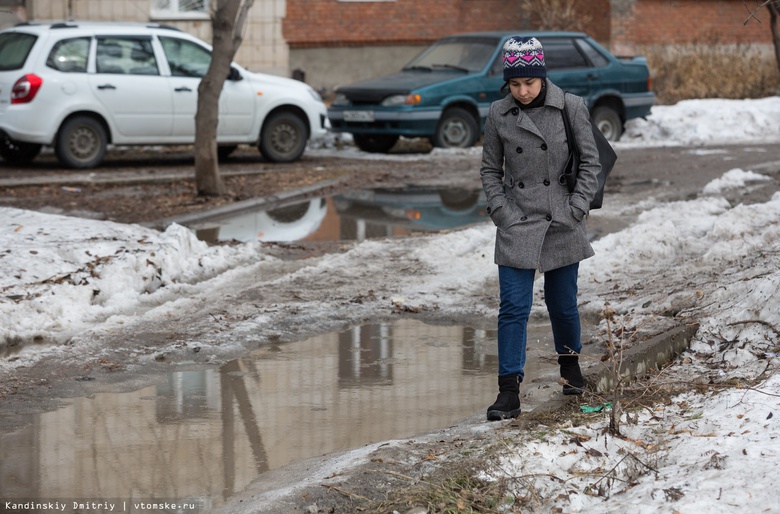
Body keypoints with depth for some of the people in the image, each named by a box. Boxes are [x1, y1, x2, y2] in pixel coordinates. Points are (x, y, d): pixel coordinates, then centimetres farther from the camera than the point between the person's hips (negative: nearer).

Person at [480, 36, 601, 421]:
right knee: (513, 307, -6)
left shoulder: (571, 108, -4)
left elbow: (590, 163, 1)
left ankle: (570, 362, 40)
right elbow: (490, 170, 8)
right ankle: (508, 392, -4)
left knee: (563, 303, 13)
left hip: (562, 226, 0)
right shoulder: (499, 114, -1)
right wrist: (502, 212, -4)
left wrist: (575, 210, -7)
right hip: (517, 228, 0)